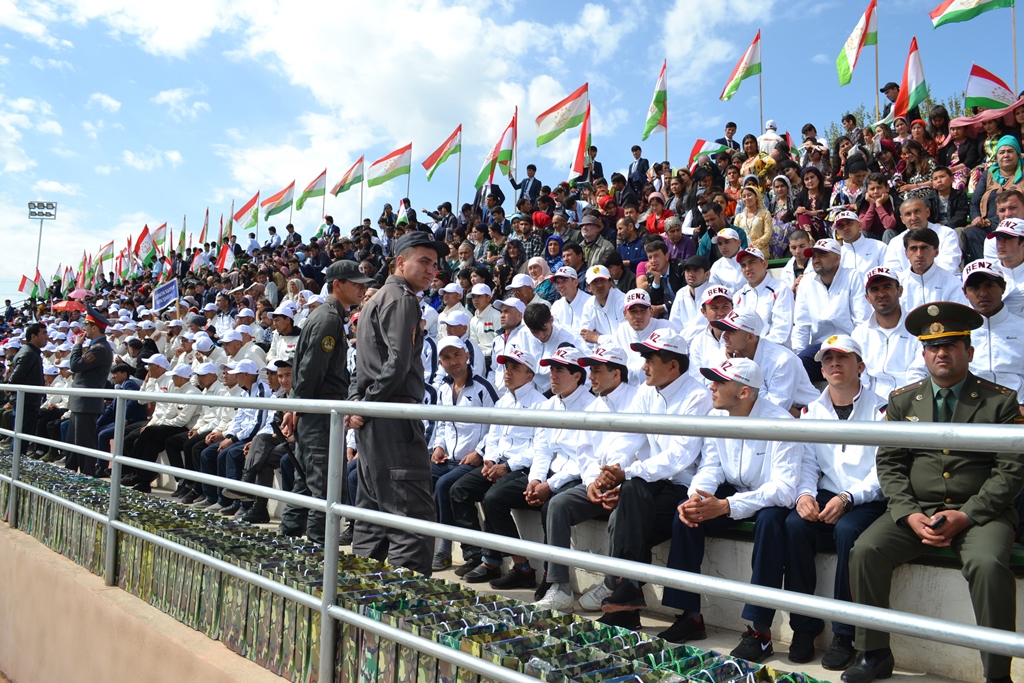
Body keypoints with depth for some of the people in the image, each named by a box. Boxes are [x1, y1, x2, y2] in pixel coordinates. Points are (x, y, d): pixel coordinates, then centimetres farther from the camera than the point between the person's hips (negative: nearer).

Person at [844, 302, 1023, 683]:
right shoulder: (902, 401, 11)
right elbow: (889, 463, 7)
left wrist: (965, 515, -15)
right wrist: (909, 514, -10)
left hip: (979, 512, -2)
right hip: (915, 510, 3)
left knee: (988, 564, -32)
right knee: (865, 551, -19)